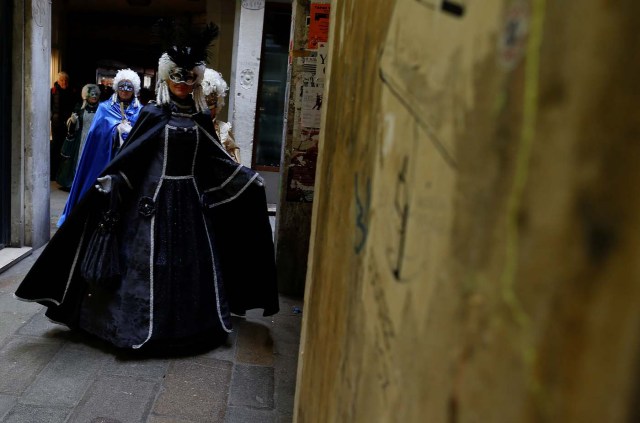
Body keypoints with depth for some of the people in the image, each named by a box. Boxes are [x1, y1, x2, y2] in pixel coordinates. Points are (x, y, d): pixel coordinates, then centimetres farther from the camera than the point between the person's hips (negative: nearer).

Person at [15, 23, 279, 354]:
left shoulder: (200, 117, 6)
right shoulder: (153, 113, -4)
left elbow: (217, 158, 10)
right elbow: (129, 155, -6)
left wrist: (246, 177, 4)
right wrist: (109, 182, -19)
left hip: (190, 196, 4)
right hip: (156, 193, -4)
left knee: (190, 258, 11)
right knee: (151, 258, 1)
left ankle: (189, 321, 28)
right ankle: (146, 322, 17)